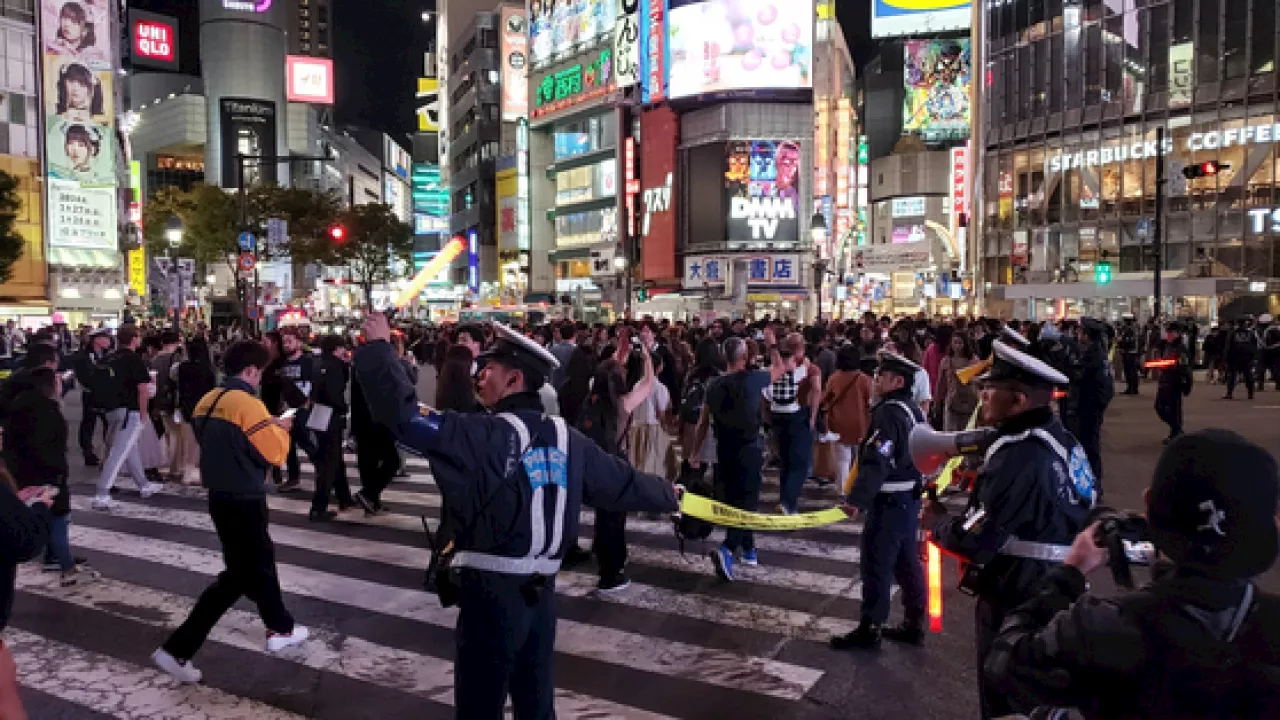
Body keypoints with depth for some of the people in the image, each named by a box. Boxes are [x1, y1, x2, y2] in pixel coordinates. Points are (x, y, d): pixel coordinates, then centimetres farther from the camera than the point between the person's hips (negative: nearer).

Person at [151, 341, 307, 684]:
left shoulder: (208, 401, 6)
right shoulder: (249, 405, -21)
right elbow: (274, 453, -17)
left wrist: (266, 427, 14)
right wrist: (279, 429, 2)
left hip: (220, 496, 10)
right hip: (244, 501, -10)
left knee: (260, 560, 21)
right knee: (238, 576, 5)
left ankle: (280, 629, 36)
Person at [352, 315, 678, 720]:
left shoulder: (486, 437, -16)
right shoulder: (567, 439, 4)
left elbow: (405, 417, -23)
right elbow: (621, 482, 15)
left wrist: (377, 347, -14)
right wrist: (668, 496, 34)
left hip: (492, 594, -6)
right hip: (541, 592, 7)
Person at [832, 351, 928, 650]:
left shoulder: (889, 413, -20)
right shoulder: (914, 410, 11)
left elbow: (877, 462, -29)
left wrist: (857, 499, -32)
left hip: (890, 501, -10)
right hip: (910, 496, 10)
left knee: (877, 564, -2)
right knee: (907, 561, 16)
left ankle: (869, 629, 6)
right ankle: (915, 624, 25)